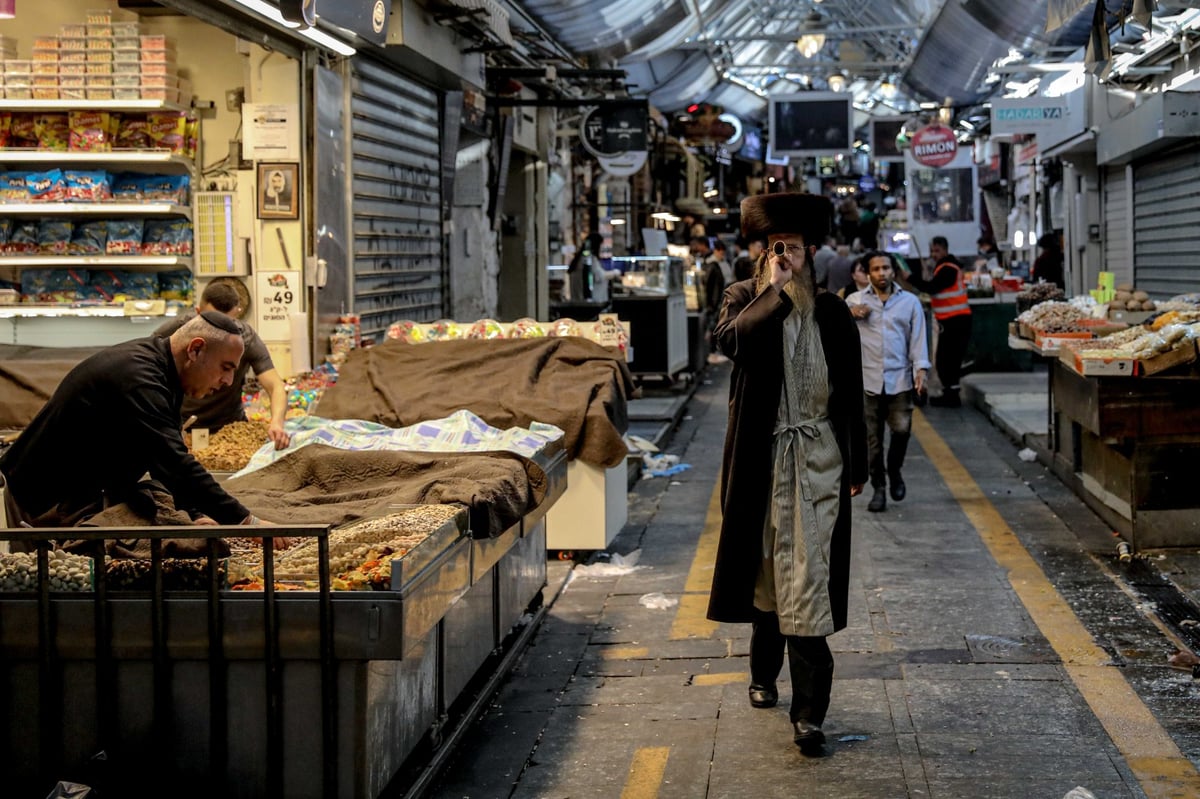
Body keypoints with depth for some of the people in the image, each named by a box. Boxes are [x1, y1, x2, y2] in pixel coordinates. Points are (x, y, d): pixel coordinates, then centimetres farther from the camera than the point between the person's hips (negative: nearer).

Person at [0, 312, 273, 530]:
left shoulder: (155, 365, 5)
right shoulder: (137, 378, -29)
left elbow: (167, 459, 9)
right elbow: (175, 464, -37)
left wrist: (194, 515, -4)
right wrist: (246, 521, -36)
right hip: (50, 502, -10)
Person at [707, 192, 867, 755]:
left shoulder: (832, 312, 7)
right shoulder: (745, 298, 3)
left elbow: (850, 393, 10)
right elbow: (730, 339, -21)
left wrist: (857, 464, 10)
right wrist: (775, 291, -16)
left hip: (816, 459, 0)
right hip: (762, 456, 1)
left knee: (806, 578, -8)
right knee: (766, 571, 13)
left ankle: (809, 713, -8)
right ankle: (764, 674, 35)